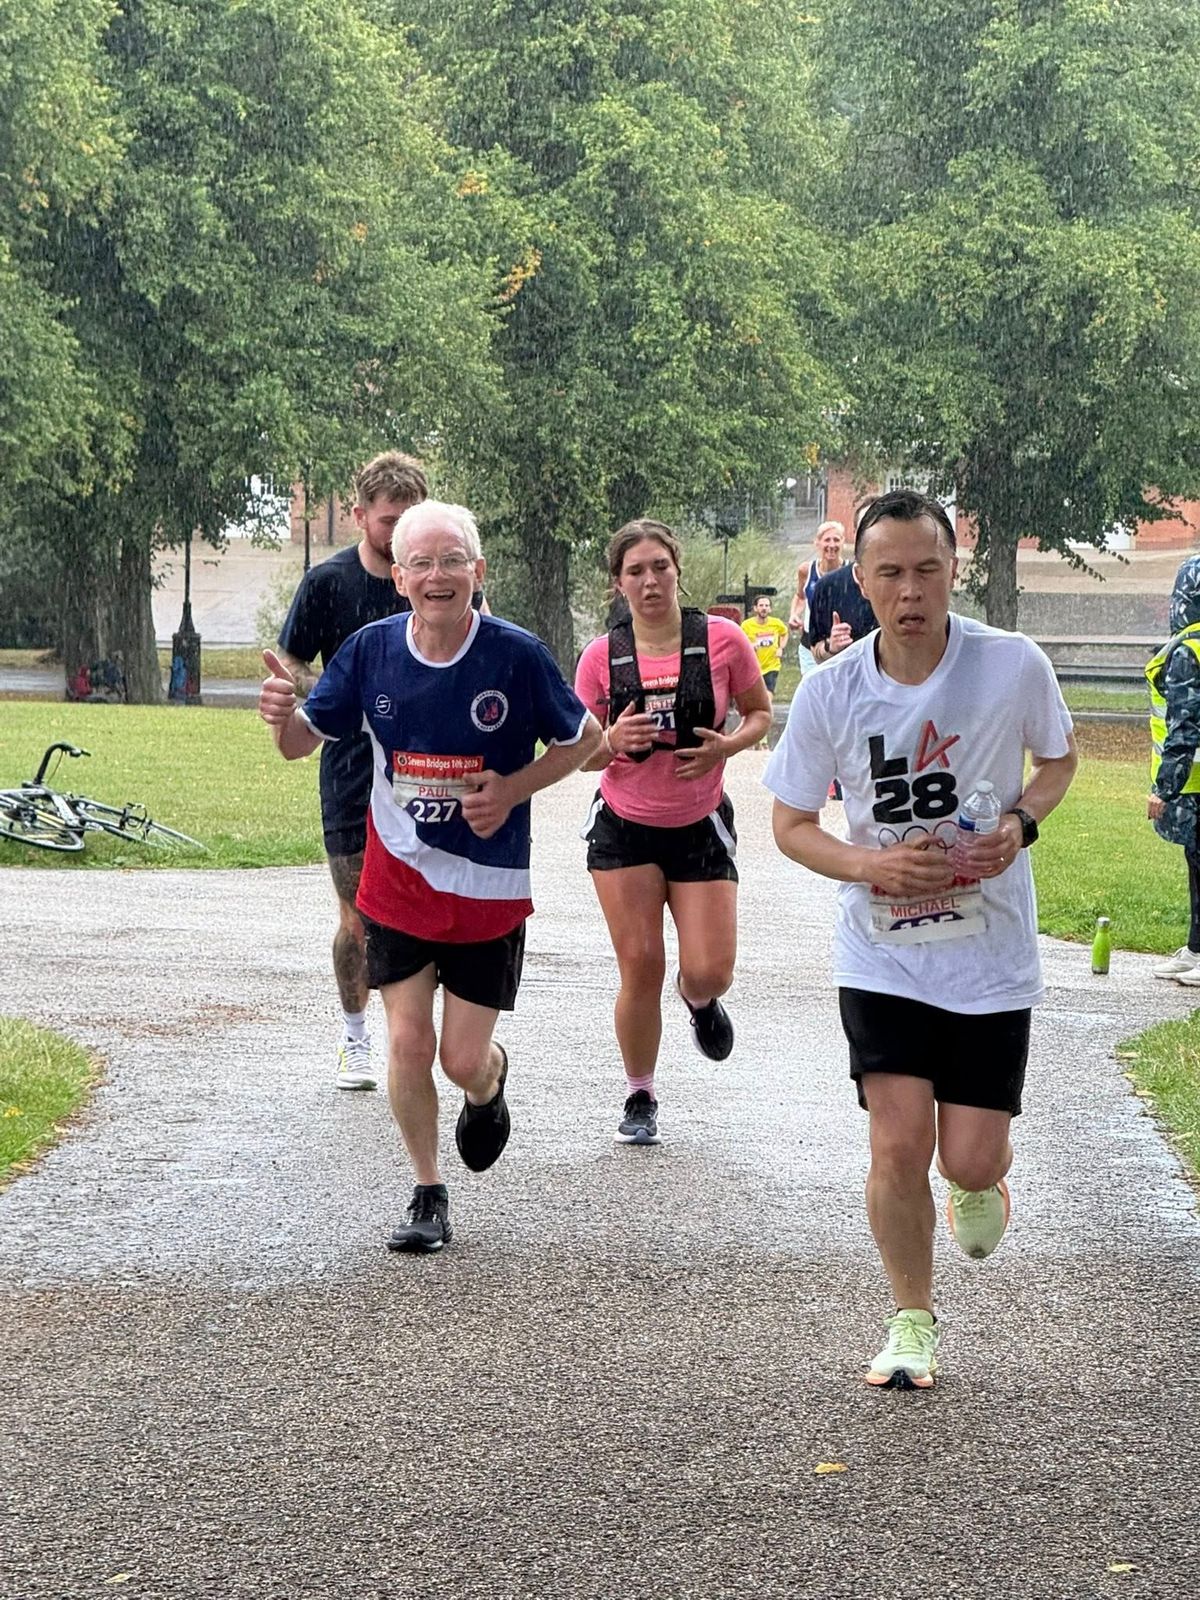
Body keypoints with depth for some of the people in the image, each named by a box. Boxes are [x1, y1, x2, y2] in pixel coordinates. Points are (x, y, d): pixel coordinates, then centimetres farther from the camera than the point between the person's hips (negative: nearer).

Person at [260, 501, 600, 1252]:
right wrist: (284, 714, -23)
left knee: (464, 1060, 1)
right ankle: (429, 1195, 18)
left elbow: (584, 738, -1)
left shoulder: (517, 654, -15)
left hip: (489, 886, -2)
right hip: (399, 879, 2)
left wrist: (512, 790, -16)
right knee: (408, 1042, -2)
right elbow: (304, 741, 1)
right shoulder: (371, 650, -8)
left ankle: (491, 1084, 39)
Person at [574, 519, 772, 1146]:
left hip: (700, 826, 0)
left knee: (710, 971, -7)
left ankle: (698, 1000, 33)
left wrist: (728, 746, -15)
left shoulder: (722, 640, -9)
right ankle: (640, 1099, 15)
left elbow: (760, 712, 6)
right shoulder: (601, 656, -6)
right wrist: (612, 740, -21)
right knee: (640, 967, -5)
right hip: (624, 828, 0)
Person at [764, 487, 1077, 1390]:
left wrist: (1021, 823, -12)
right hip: (883, 959, 0)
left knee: (970, 1161, -2)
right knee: (898, 1146, -9)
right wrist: (873, 866, -16)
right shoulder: (830, 694, -10)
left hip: (993, 958, 0)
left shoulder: (1015, 665, -12)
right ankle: (913, 1322, 15)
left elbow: (1058, 758, 9)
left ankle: (981, 1185, 38)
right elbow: (791, 824, 2)